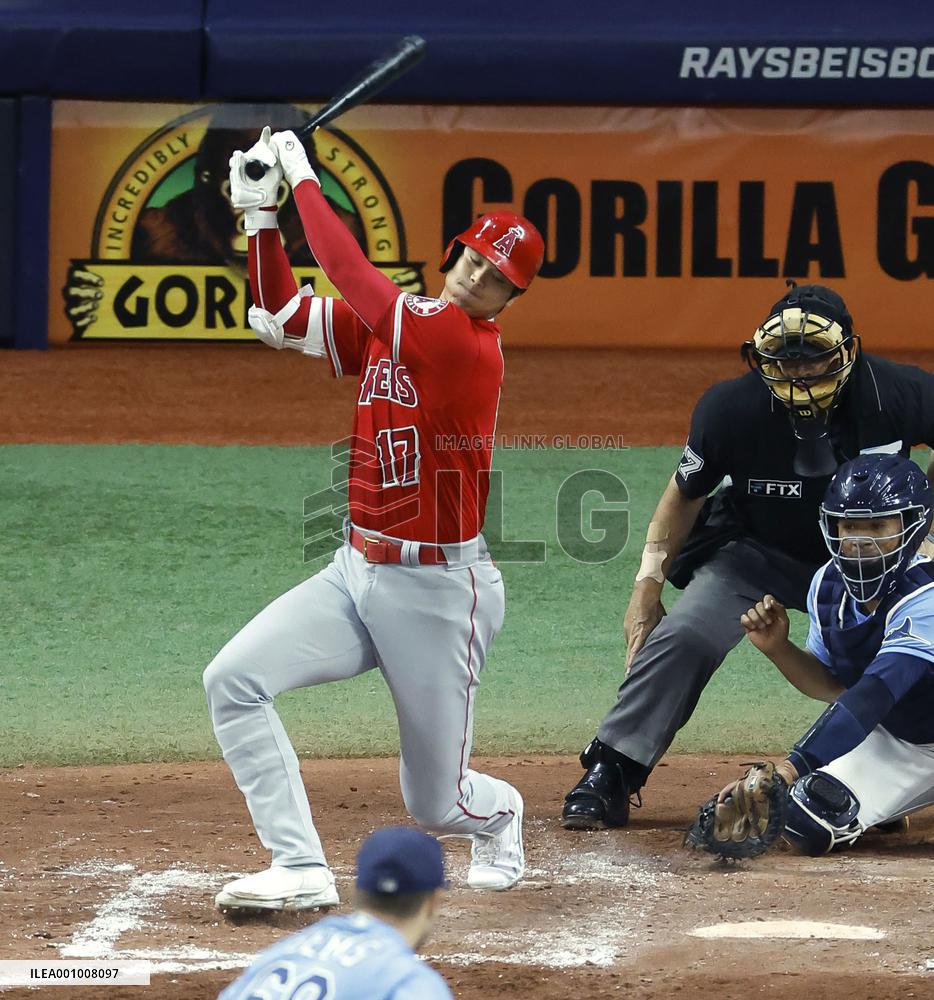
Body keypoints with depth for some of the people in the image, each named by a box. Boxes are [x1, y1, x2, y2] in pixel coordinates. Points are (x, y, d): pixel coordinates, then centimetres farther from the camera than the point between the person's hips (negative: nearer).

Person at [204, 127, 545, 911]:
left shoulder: (472, 346, -18)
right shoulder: (388, 323, 5)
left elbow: (354, 280, -22)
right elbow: (281, 316, 10)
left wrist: (303, 177, -14)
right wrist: (261, 215, -1)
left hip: (437, 594, -6)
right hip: (355, 575, 6)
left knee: (436, 804, 4)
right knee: (233, 679, -16)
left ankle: (497, 816, 43)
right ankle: (301, 871, -14)